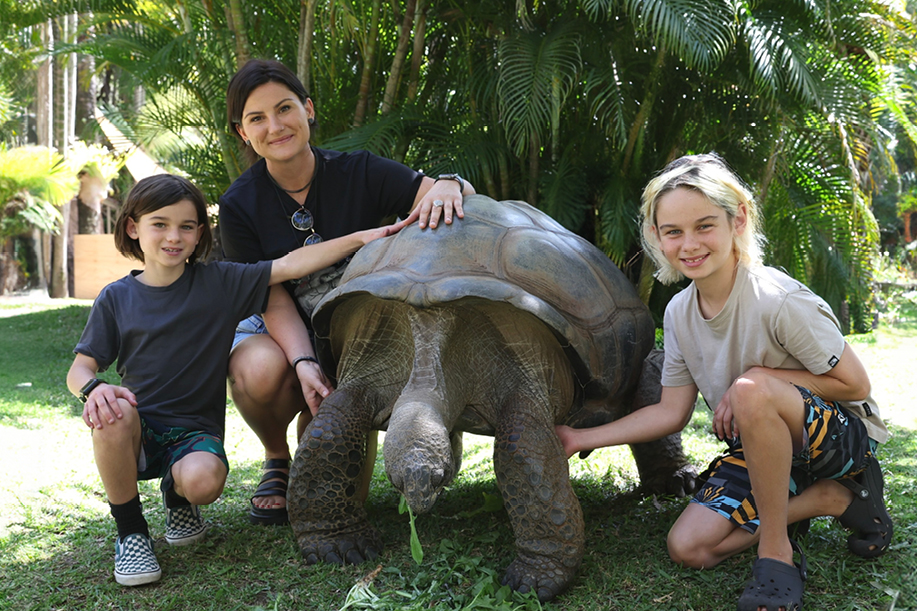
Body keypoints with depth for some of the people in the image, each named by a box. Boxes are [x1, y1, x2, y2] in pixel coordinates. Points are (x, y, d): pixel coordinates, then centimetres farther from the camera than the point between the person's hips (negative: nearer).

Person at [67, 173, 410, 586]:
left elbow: (289, 265, -10)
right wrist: (93, 388, -23)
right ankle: (131, 533, -11)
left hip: (195, 431, -1)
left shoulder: (220, 284, -2)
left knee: (203, 480, -33)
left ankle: (176, 494, 10)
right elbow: (80, 367, 2)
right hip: (136, 430, 1)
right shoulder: (116, 299, 1)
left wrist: (360, 238, -19)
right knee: (113, 412, -34)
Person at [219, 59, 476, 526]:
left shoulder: (359, 173, -13)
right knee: (260, 370, -38)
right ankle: (277, 459, -4)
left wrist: (446, 185, -44)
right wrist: (304, 363, -33)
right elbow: (273, 297, -16)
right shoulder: (239, 206, -12)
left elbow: (462, 192, -19)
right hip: (277, 332, 0)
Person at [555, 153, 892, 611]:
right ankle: (830, 498, 2)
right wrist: (583, 439, -4)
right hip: (765, 448, 7)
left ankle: (775, 549, -19)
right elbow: (671, 412, 1)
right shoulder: (678, 314, -4)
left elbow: (855, 385, -16)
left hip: (844, 436, -7)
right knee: (688, 547, -10)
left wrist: (758, 380, -23)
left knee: (752, 389, -38)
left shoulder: (779, 302, -25)